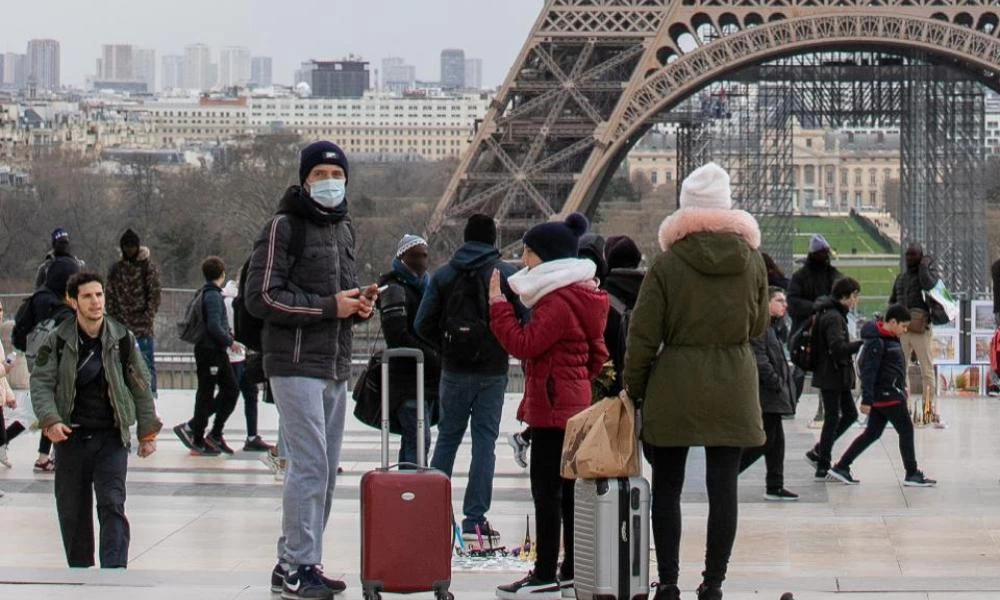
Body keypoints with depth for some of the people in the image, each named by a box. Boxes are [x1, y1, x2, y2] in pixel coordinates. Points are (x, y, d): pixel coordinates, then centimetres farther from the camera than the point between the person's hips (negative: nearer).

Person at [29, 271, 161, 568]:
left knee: (112, 504, -12)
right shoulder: (58, 341, -2)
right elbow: (41, 382, -5)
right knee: (72, 509, 8)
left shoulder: (122, 339, 0)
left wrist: (147, 432, 8)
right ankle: (79, 569, 23)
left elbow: (141, 386, 8)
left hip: (112, 436, -1)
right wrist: (50, 419, -22)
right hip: (71, 435, 1)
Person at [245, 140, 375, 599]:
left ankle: (292, 562, 18)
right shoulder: (285, 227, -8)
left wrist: (360, 300, 6)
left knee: (326, 470, 10)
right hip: (296, 366, -8)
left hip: (337, 368, 8)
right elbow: (261, 297, -14)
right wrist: (329, 306, -16)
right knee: (309, 466, -12)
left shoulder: (344, 228, 18)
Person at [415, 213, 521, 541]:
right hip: (494, 370, -2)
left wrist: (447, 346, 11)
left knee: (447, 437, 14)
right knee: (485, 439, 3)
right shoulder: (507, 274, -4)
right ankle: (474, 519, 1)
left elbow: (423, 324, -2)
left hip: (455, 369, 2)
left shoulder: (444, 275, 2)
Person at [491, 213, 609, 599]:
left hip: (553, 405, -11)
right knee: (567, 488, 12)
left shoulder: (558, 302, -17)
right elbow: (597, 353, 23)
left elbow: (523, 344, -21)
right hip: (575, 401, 11)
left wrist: (498, 303, -16)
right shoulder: (582, 297, 17)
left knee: (547, 490, -8)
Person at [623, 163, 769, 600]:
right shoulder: (752, 261, 1)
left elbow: (643, 336, -6)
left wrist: (633, 390, 3)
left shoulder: (667, 264, -7)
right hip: (733, 390, 2)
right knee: (723, 486, 4)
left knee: (666, 487, 7)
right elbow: (759, 326, 12)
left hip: (674, 387, -2)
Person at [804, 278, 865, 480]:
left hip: (838, 375, 10)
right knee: (833, 419, -3)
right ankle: (823, 467, 4)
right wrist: (863, 343, -28)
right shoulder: (833, 317, -18)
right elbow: (838, 347, -29)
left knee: (850, 414, 14)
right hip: (831, 376, -10)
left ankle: (818, 453, 20)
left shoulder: (835, 314, 14)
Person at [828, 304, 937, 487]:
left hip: (893, 393, 10)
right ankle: (912, 475, 4)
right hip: (887, 395, -10)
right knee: (906, 430, -3)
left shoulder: (892, 339, 14)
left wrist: (902, 389, 28)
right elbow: (868, 371, -19)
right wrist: (866, 400, -21)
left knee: (872, 433, 11)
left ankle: (841, 467, 14)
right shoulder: (877, 342, -17)